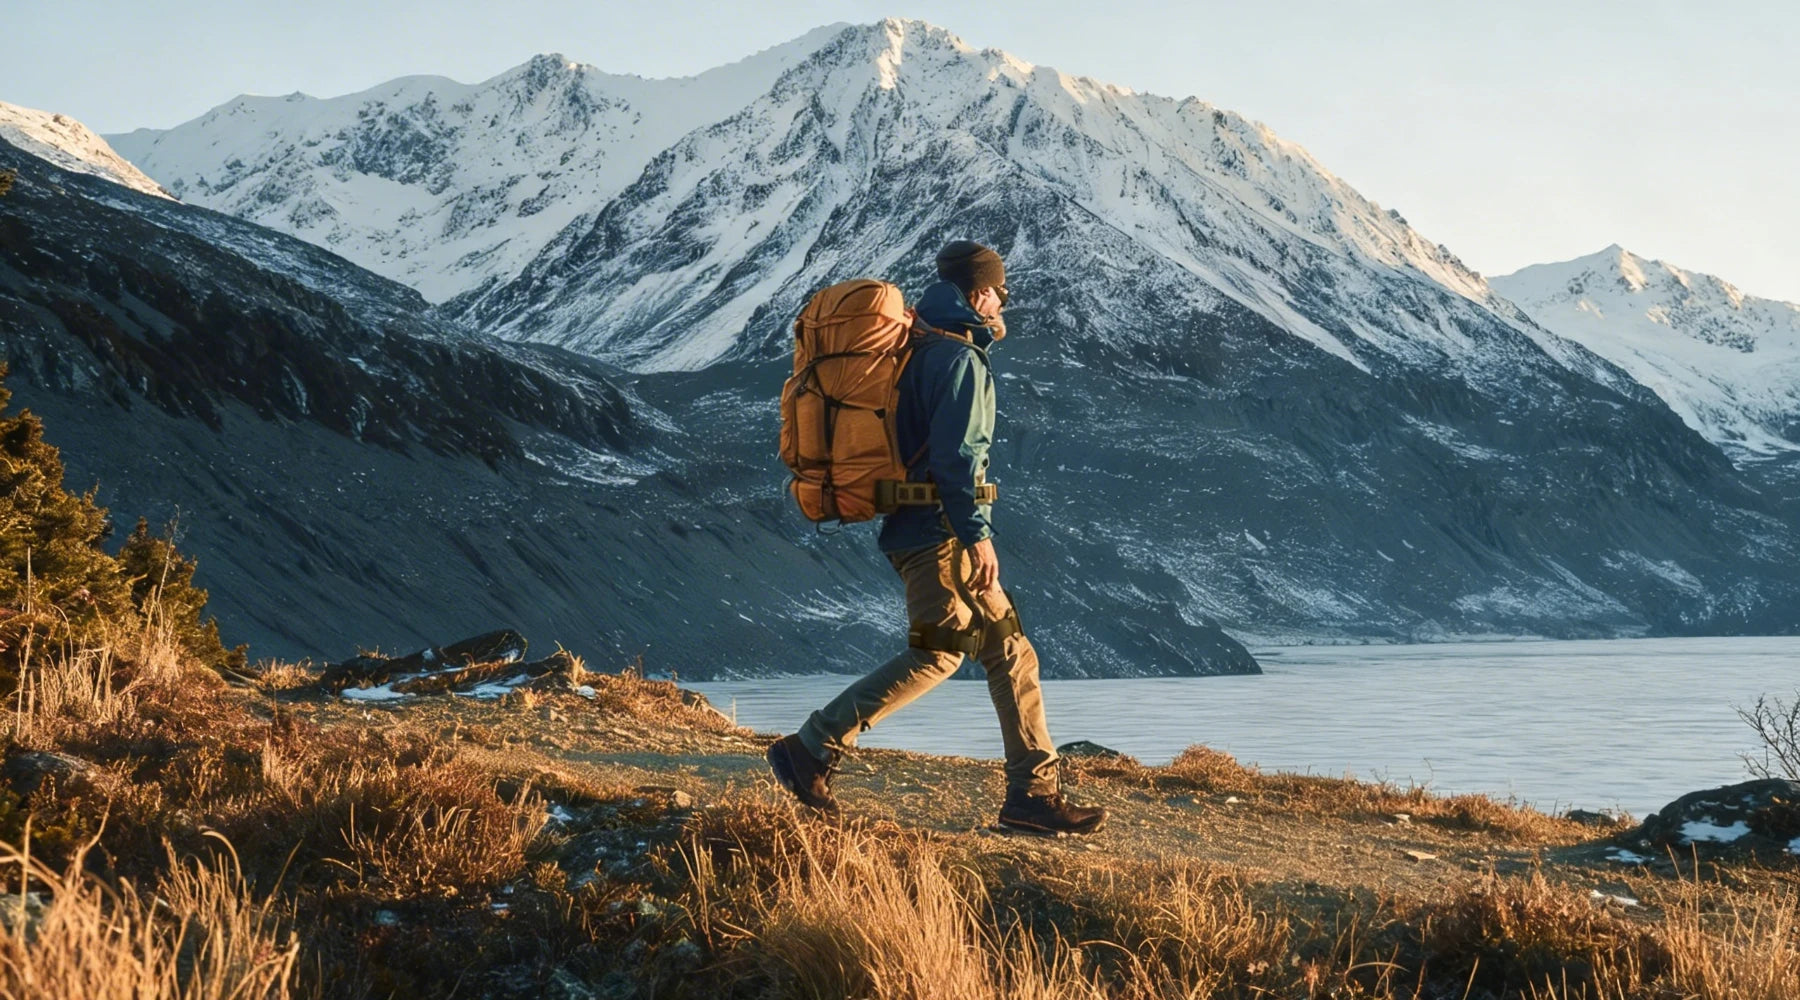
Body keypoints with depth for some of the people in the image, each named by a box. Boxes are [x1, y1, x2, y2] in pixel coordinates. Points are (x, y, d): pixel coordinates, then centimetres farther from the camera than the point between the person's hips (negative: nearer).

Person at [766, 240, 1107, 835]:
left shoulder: (921, 350, 19)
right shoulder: (959, 358, -11)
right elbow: (957, 451, -20)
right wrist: (976, 534, -22)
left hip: (916, 530, 11)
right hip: (941, 533, -11)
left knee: (1010, 652, 7)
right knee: (936, 655, -13)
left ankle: (1033, 794, 6)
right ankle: (811, 750, -9)